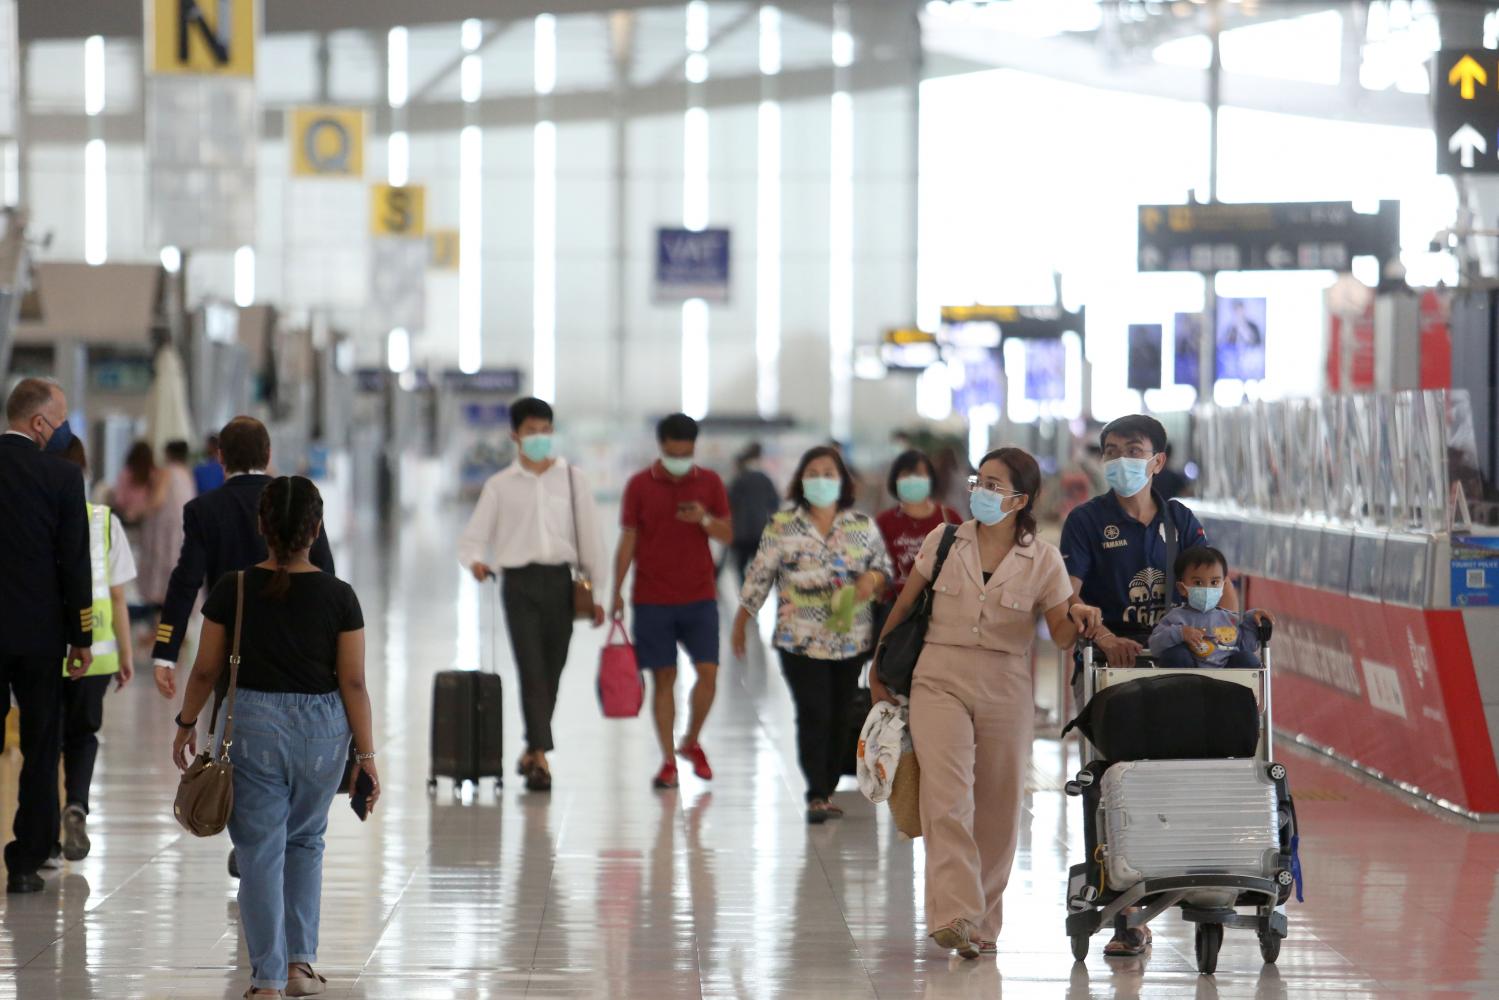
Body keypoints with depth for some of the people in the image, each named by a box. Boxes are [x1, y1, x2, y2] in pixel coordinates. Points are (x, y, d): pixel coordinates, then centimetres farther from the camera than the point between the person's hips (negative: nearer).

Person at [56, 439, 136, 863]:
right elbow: (118, 597, 0)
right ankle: (76, 805, -9)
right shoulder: (104, 522, -3)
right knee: (82, 733, 16)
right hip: (94, 650, 1)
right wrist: (126, 653, 8)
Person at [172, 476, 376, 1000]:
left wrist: (185, 724, 16)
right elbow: (353, 683, -6)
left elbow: (206, 670, 0)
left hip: (253, 724, -1)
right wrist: (366, 754, 1)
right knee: (306, 840, 21)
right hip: (322, 725, 1)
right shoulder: (338, 596, -7)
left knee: (261, 850, 5)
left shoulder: (233, 589, -7)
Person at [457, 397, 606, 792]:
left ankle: (532, 751, 24)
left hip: (560, 581, 2)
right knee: (531, 669, -11)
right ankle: (541, 756, -14)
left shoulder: (573, 479, 9)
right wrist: (476, 561, -18)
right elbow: (473, 537, 5)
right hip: (519, 582, -2)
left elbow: (589, 536, 9)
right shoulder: (500, 485, 7)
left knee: (551, 671, 7)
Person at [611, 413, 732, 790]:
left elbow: (727, 536, 7)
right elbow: (627, 541, 3)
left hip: (699, 596, 1)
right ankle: (667, 761, 5)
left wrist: (705, 520, -14)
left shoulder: (710, 483, 5)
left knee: (708, 672, -7)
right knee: (663, 677, -1)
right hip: (653, 599, -1)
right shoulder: (639, 485, 1)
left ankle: (692, 742, 17)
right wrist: (617, 592, -3)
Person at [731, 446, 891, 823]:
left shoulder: (863, 526, 5)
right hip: (801, 642, -3)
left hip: (851, 640, 3)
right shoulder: (782, 527, -1)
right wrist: (741, 623, 7)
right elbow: (759, 577, 4)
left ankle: (827, 790, 17)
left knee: (839, 717, 6)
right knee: (814, 715, -11)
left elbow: (884, 568, 13)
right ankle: (817, 795, -9)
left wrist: (872, 579, -11)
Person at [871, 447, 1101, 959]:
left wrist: (1078, 619, -27)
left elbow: (1061, 634, -5)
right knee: (948, 797, -18)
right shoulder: (944, 541, 4)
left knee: (998, 810, 4)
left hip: (1005, 692, 1)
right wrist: (879, 670, 16)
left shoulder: (1042, 559, 1)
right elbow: (903, 608, 13)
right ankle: (956, 915, -27)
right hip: (940, 684, -1)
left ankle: (983, 923, 17)